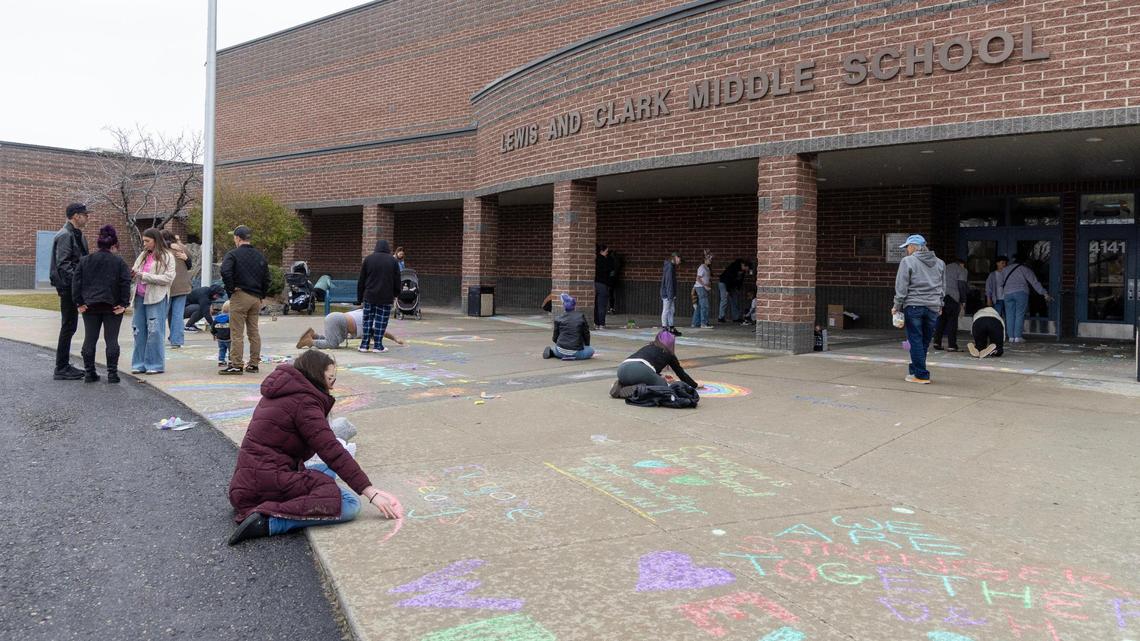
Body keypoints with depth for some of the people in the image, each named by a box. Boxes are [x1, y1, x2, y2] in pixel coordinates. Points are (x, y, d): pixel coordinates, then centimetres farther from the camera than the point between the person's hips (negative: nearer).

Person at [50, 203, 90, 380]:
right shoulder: (65, 235, -14)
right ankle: (61, 369, 1)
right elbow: (63, 264, -21)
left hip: (73, 287, 10)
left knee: (69, 326, 14)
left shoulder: (76, 234, 16)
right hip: (68, 287, -10)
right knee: (68, 326, -5)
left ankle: (64, 365, 22)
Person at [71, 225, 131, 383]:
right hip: (112, 307, -2)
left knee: (90, 339, 10)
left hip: (90, 306, 2)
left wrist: (79, 303, 3)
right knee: (111, 340, 3)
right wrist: (124, 304, -7)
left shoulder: (85, 260, 4)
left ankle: (89, 372, 14)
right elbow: (126, 284, -10)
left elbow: (76, 282, 1)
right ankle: (112, 373, 3)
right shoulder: (119, 262, -5)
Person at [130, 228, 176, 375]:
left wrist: (145, 276, -15)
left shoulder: (167, 257, -2)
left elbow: (168, 278, -12)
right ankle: (140, 364, 15)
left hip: (156, 298, -6)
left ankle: (155, 364, 2)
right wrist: (132, 274, -5)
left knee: (154, 331, -5)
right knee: (139, 331, 8)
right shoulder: (143, 255, 16)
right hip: (140, 297, 6)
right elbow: (134, 272, 19)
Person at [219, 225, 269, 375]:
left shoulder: (233, 254, -6)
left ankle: (236, 365, -4)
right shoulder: (260, 256, 13)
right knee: (254, 332, 12)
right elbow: (266, 279, 14)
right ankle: (254, 364, 15)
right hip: (256, 298, 6)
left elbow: (225, 271, -22)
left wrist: (230, 289, -11)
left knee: (237, 333, -3)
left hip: (240, 296, -6)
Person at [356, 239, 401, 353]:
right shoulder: (393, 260, 3)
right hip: (386, 297, -1)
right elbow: (397, 281, 4)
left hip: (369, 296, 2)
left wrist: (359, 297, 12)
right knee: (381, 321, 2)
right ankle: (378, 346, 2)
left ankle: (364, 345, 7)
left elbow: (361, 281, 7)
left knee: (368, 320, 7)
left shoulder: (368, 259, 6)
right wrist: (395, 294, 16)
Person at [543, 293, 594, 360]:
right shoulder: (581, 316, -3)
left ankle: (551, 350, 3)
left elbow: (555, 338, 3)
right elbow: (586, 334, 4)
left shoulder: (558, 319, -2)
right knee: (591, 350, 22)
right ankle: (573, 356, -2)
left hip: (561, 352, 4)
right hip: (576, 352, -4)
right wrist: (587, 345, 24)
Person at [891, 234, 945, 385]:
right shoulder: (940, 263, 12)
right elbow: (943, 287, 18)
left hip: (913, 306, -5)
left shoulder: (908, 261, -6)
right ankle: (915, 371, 22)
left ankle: (921, 375, 0)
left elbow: (901, 287, -8)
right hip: (933, 307, 5)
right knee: (925, 342, 13)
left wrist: (897, 306, -1)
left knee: (916, 341, 1)